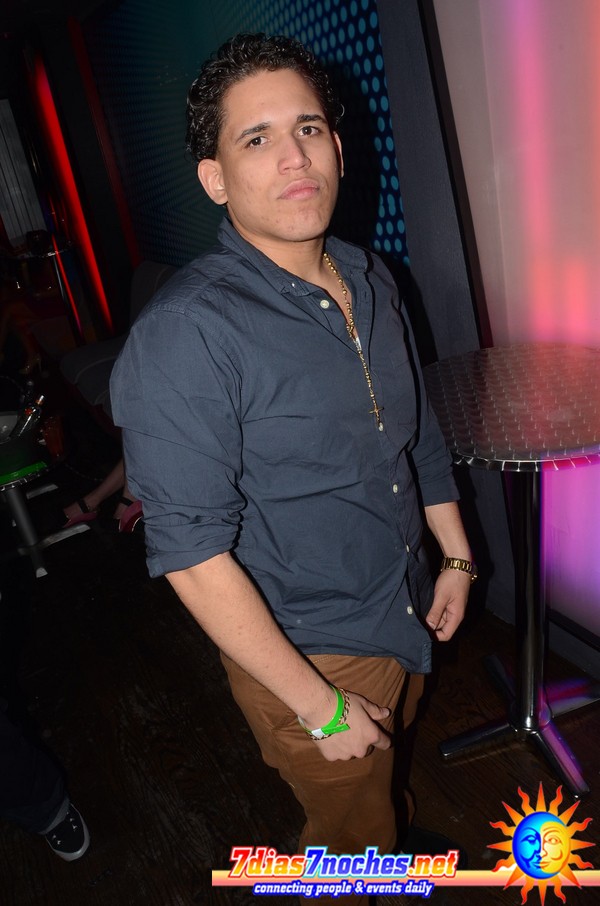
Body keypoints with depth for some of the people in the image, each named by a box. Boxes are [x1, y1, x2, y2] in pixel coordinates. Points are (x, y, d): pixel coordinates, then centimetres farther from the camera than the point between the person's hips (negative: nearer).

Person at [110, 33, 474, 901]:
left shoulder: (371, 280, -1)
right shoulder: (184, 334, -27)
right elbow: (193, 551, -26)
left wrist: (456, 554, 13)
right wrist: (320, 706, -20)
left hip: (405, 620, 7)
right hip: (303, 655, -6)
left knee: (380, 789, 32)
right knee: (354, 835, 19)